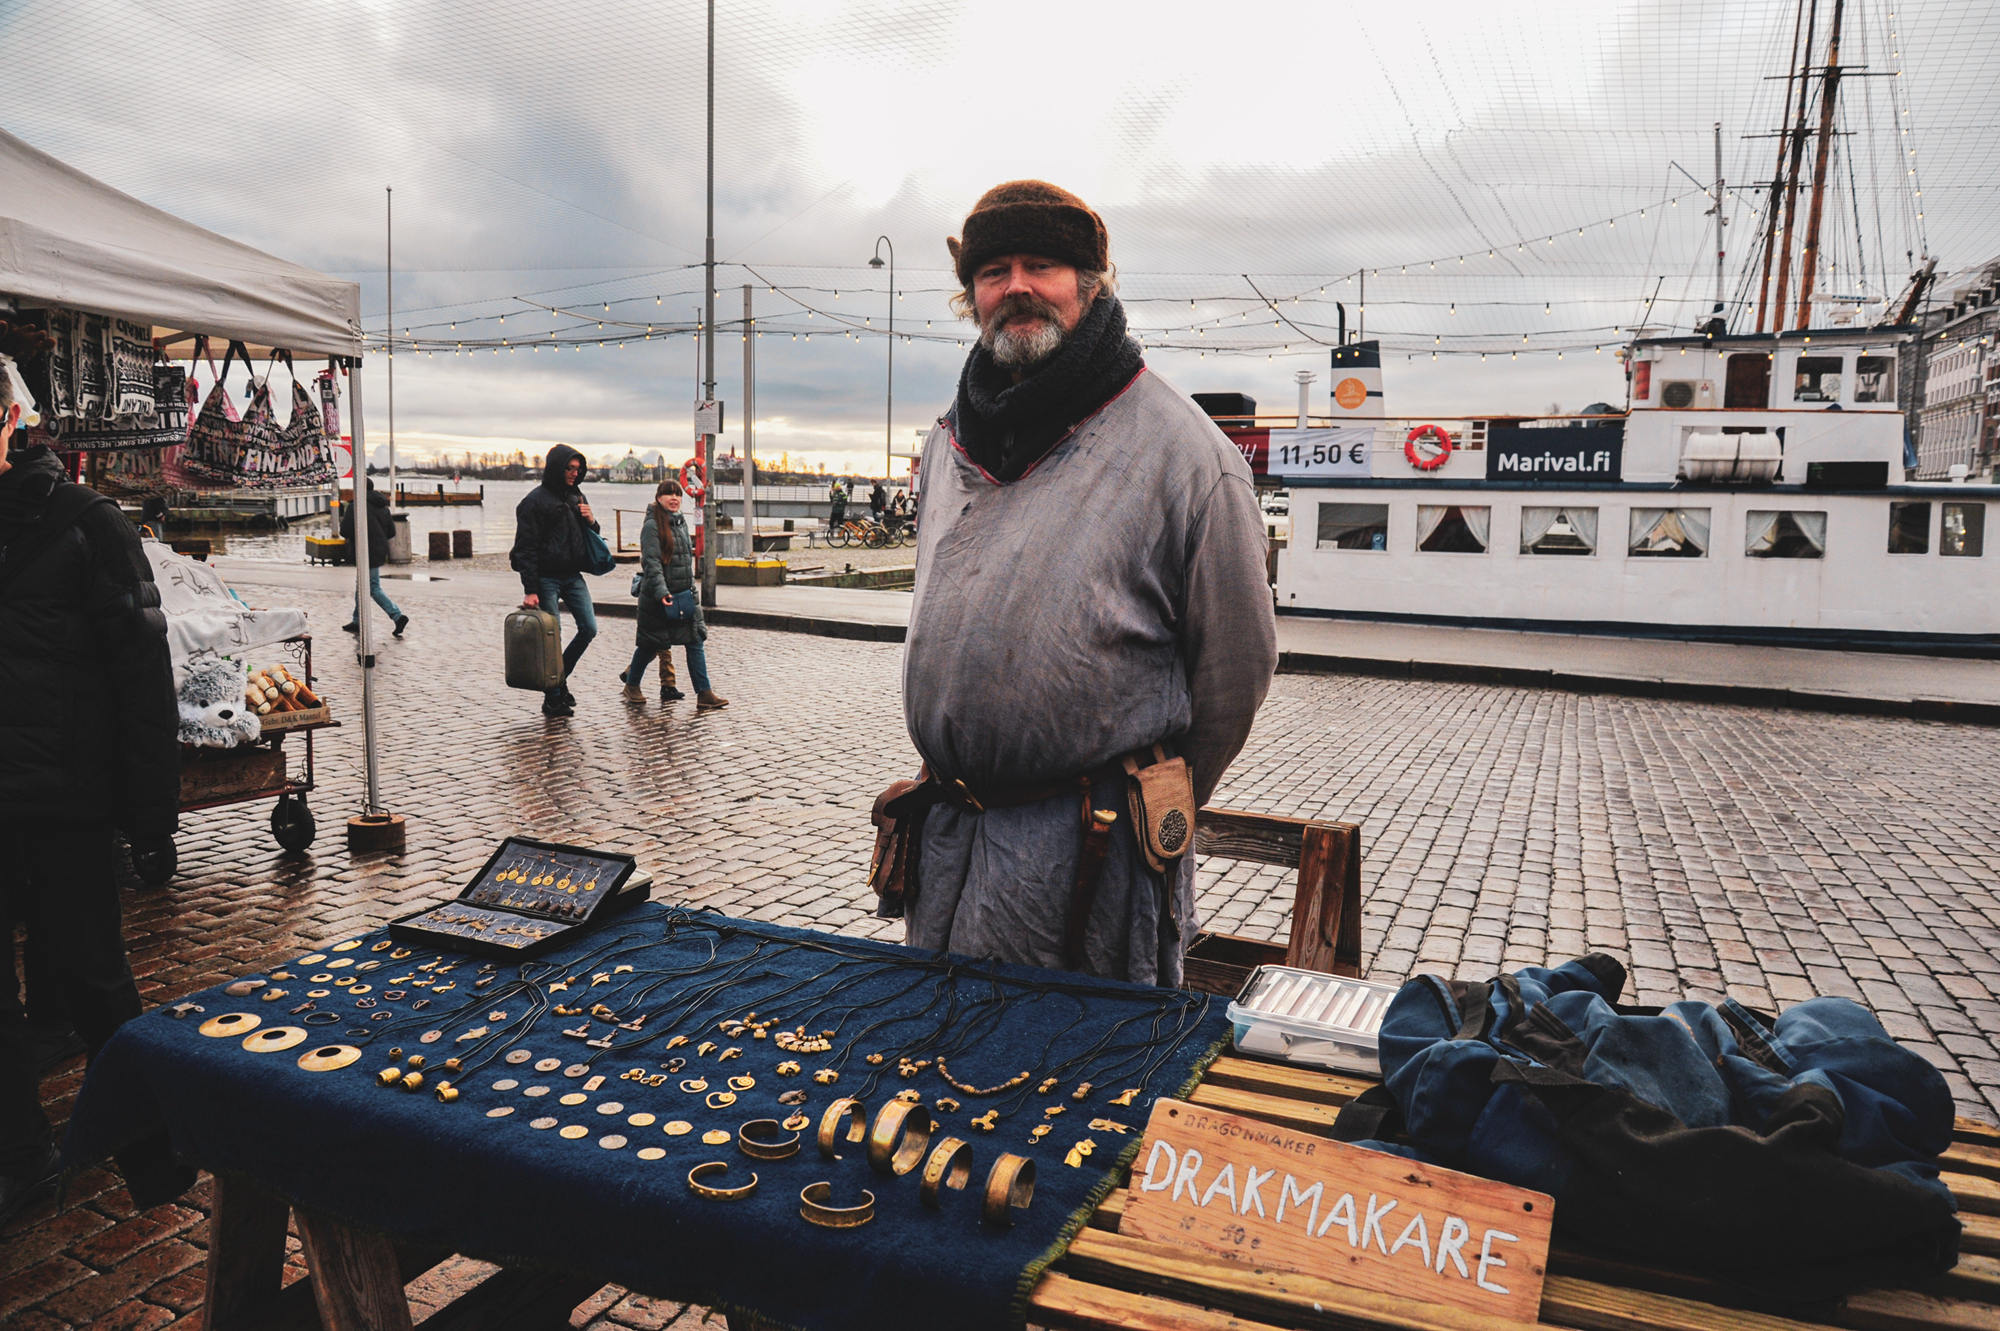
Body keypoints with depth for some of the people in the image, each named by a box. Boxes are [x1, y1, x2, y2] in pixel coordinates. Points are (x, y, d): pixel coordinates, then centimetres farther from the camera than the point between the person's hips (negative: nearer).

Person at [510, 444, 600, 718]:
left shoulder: (576, 497, 13)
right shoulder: (535, 500, -8)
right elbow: (526, 548, -12)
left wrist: (591, 521, -1)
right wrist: (530, 590, -17)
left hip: (573, 576, 7)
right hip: (547, 579, -6)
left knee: (589, 628, 2)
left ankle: (560, 677, 21)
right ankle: (552, 698, 7)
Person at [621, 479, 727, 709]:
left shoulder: (681, 522, 12)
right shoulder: (652, 526, -11)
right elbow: (651, 562, -18)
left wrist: (691, 587, 19)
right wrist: (661, 591, -27)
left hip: (684, 594, 7)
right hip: (656, 596, -7)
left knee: (695, 641, -1)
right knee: (650, 645, 6)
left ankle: (704, 693, 0)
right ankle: (632, 684, 29)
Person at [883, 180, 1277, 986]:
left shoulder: (1180, 450, -10)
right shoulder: (950, 443, 10)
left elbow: (1235, 664, -5)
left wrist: (1159, 809, 4)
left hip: (1088, 850, -6)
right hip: (944, 832, 6)